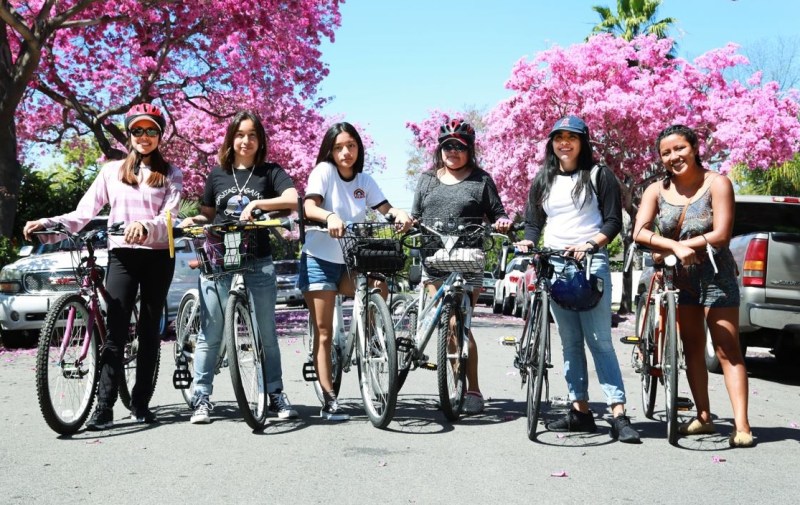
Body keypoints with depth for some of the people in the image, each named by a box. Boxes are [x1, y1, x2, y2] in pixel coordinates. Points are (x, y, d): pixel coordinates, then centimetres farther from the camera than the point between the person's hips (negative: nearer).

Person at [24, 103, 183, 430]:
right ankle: (104, 408, -9)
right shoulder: (112, 171, 11)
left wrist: (145, 226, -29)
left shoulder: (171, 175, 7)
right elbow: (84, 213, 6)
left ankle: (141, 403, 11)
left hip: (158, 256, 0)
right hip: (122, 254, 0)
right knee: (116, 332, -8)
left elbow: (168, 216, -8)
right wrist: (48, 223, -11)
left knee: (150, 330, 5)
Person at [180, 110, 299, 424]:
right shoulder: (217, 174, 12)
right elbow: (208, 214, 18)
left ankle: (276, 395, 14)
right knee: (210, 334, 1)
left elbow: (293, 200, -13)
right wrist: (193, 220, -2)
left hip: (258, 261, -1)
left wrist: (256, 203, -23)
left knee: (266, 333, 5)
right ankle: (201, 398, 8)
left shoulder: (270, 172, 4)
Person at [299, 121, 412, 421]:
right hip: (319, 260, -5)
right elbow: (309, 207, -22)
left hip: (349, 262, 5)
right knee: (324, 334, -4)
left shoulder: (364, 180, 7)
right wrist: (330, 216, -43)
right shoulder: (324, 171, -8)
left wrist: (399, 214, -26)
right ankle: (329, 401, 0)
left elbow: (384, 208, -4)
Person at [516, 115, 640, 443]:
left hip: (590, 263, -4)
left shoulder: (598, 175, 4)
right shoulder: (542, 180, 17)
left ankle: (618, 415, -10)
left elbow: (613, 221, -1)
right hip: (554, 265, 5)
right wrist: (528, 243, -3)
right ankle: (580, 411, 12)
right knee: (570, 343, 6)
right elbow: (533, 223, 18)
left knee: (599, 341, -10)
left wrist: (591, 244, -18)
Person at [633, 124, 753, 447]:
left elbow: (721, 235, -21)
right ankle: (703, 417, 20)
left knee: (727, 350, -8)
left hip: (715, 275, -4)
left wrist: (666, 250, -18)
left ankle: (741, 426, -10)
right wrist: (676, 246, -31)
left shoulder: (717, 184, -13)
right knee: (692, 348, 10)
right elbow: (640, 232, -14)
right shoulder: (657, 190, -2)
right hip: (679, 277, 4)